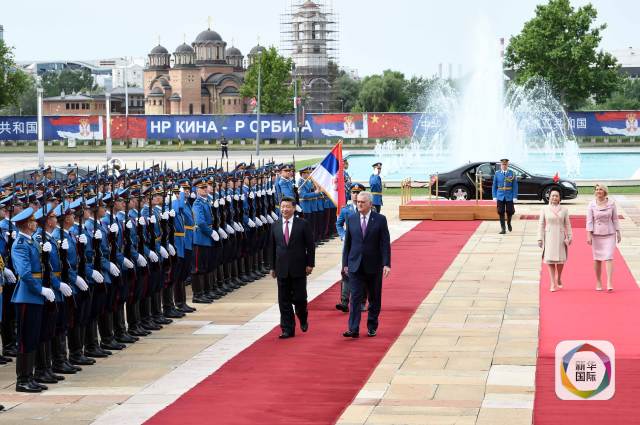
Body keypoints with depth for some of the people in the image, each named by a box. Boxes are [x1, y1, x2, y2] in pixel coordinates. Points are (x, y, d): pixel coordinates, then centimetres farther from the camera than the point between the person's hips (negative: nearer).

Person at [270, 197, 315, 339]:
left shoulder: (303, 224, -3)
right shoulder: (275, 226, 7)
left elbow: (310, 245, -1)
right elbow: (273, 247, 12)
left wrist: (310, 264, -6)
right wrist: (273, 267, 11)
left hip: (298, 268, -3)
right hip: (282, 269, 3)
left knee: (299, 298, -1)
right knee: (284, 300, 2)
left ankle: (303, 319, 29)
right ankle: (287, 329, 7)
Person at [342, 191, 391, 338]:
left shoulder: (380, 219, -3)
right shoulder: (351, 219, 5)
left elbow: (385, 243, -5)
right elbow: (347, 243, 9)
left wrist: (386, 264, -12)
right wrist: (345, 263, 6)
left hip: (374, 266, -1)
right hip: (355, 265, 1)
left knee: (374, 298, 9)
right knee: (355, 298, -7)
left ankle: (372, 326, 23)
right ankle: (353, 329, -11)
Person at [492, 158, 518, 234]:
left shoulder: (512, 173, -2)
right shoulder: (497, 174, 2)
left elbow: (515, 186, -2)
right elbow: (494, 186, 5)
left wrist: (515, 197, -9)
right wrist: (494, 196, -2)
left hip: (509, 197, -1)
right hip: (500, 197, 1)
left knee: (510, 211, 6)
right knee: (501, 212, 0)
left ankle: (509, 223, 35)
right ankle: (503, 228, 8)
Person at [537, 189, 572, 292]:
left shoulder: (564, 210, 5)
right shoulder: (545, 209, 4)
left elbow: (567, 224, 7)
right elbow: (541, 224, 4)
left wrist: (569, 237, 2)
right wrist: (540, 238, 0)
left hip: (560, 237, 1)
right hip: (549, 236, -1)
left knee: (561, 258, 1)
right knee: (550, 259, -4)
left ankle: (559, 279, 27)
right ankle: (553, 284, 1)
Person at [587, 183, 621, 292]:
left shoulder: (611, 204, -1)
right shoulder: (591, 205, -3)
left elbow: (615, 219, 5)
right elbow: (589, 221, -4)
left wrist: (618, 233, 4)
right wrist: (589, 235, -10)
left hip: (609, 234, -1)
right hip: (596, 234, 1)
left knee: (609, 258, -10)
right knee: (597, 259, 7)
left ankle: (609, 283, -16)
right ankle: (598, 282, 18)